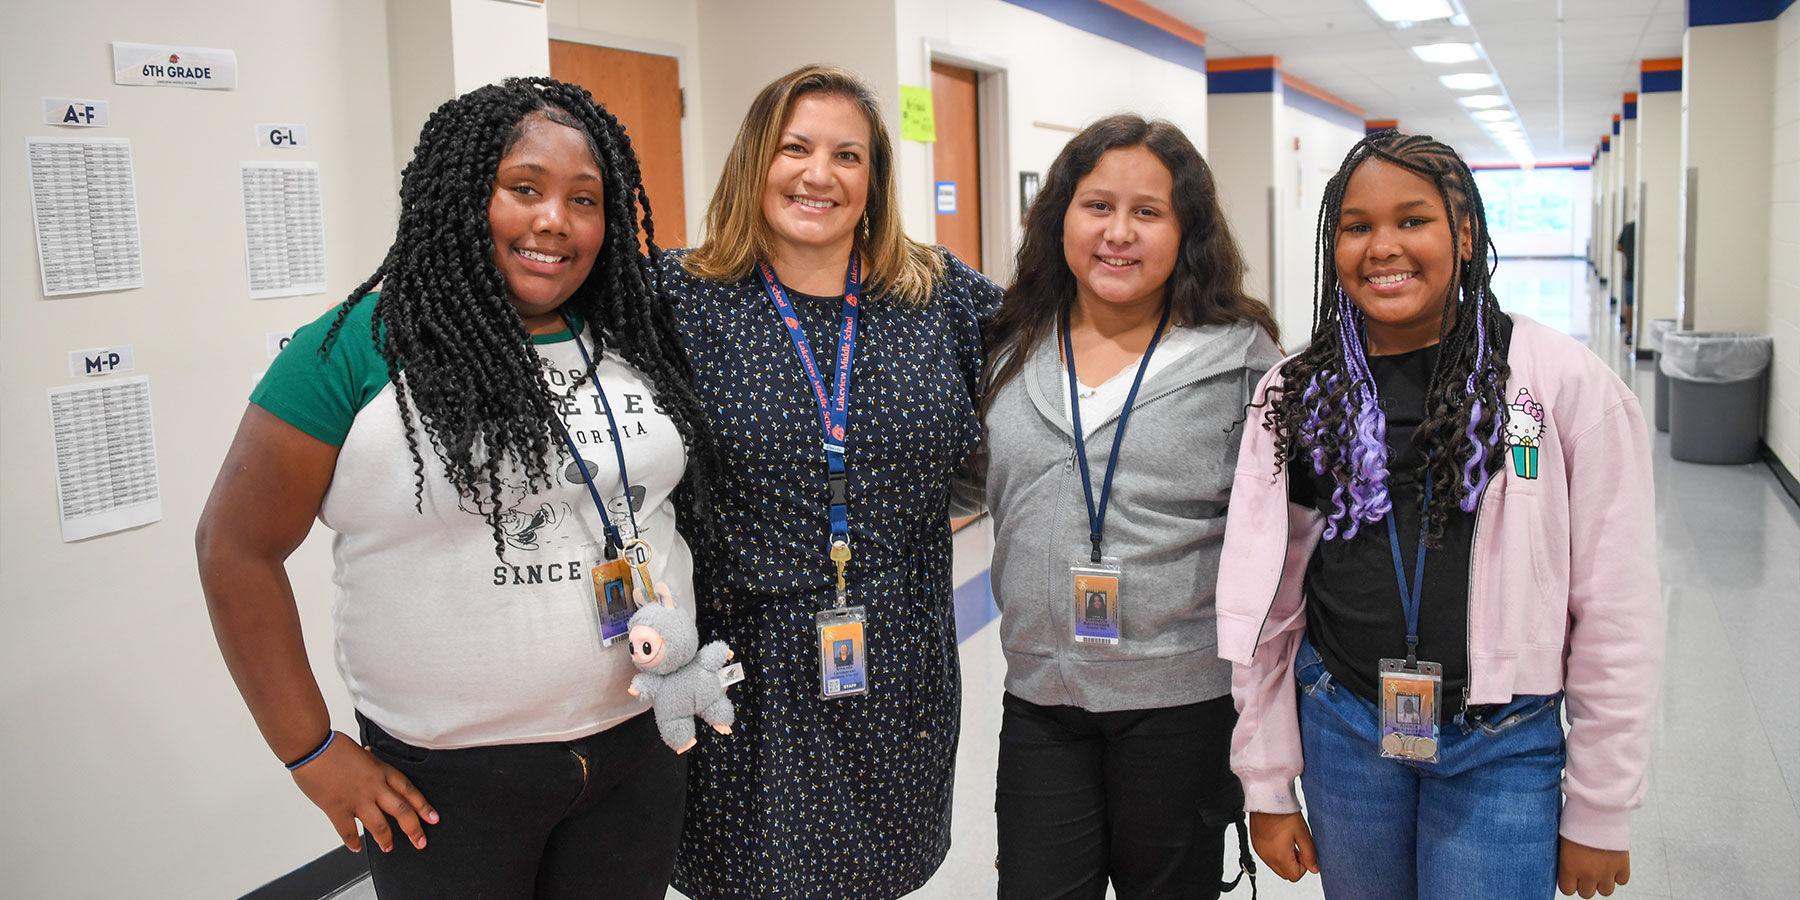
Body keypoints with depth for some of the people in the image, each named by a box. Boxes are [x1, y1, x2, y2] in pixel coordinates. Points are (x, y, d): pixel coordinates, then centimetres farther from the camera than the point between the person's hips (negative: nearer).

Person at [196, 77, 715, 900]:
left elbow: (687, 495, 15)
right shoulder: (360, 350, -11)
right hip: (447, 781, -3)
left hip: (641, 749, 4)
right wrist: (311, 752, -8)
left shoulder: (635, 344, 2)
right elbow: (236, 548, -8)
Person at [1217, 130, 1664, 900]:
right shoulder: (1297, 395, -1)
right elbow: (1265, 601, 4)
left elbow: (1617, 608, -5)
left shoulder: (1566, 383, -8)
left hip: (1502, 749, -2)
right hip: (1341, 732, 2)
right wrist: (1267, 787, 5)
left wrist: (1600, 813, -2)